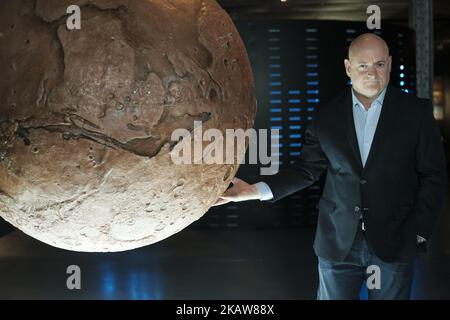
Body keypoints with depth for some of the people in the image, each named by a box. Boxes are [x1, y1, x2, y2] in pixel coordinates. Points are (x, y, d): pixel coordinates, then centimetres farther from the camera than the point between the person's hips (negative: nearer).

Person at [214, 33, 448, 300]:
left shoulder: (417, 112, -2)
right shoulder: (328, 117, 3)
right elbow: (307, 169, 7)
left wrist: (419, 234, -4)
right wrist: (258, 191, -4)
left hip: (395, 244, -1)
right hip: (337, 243, 2)